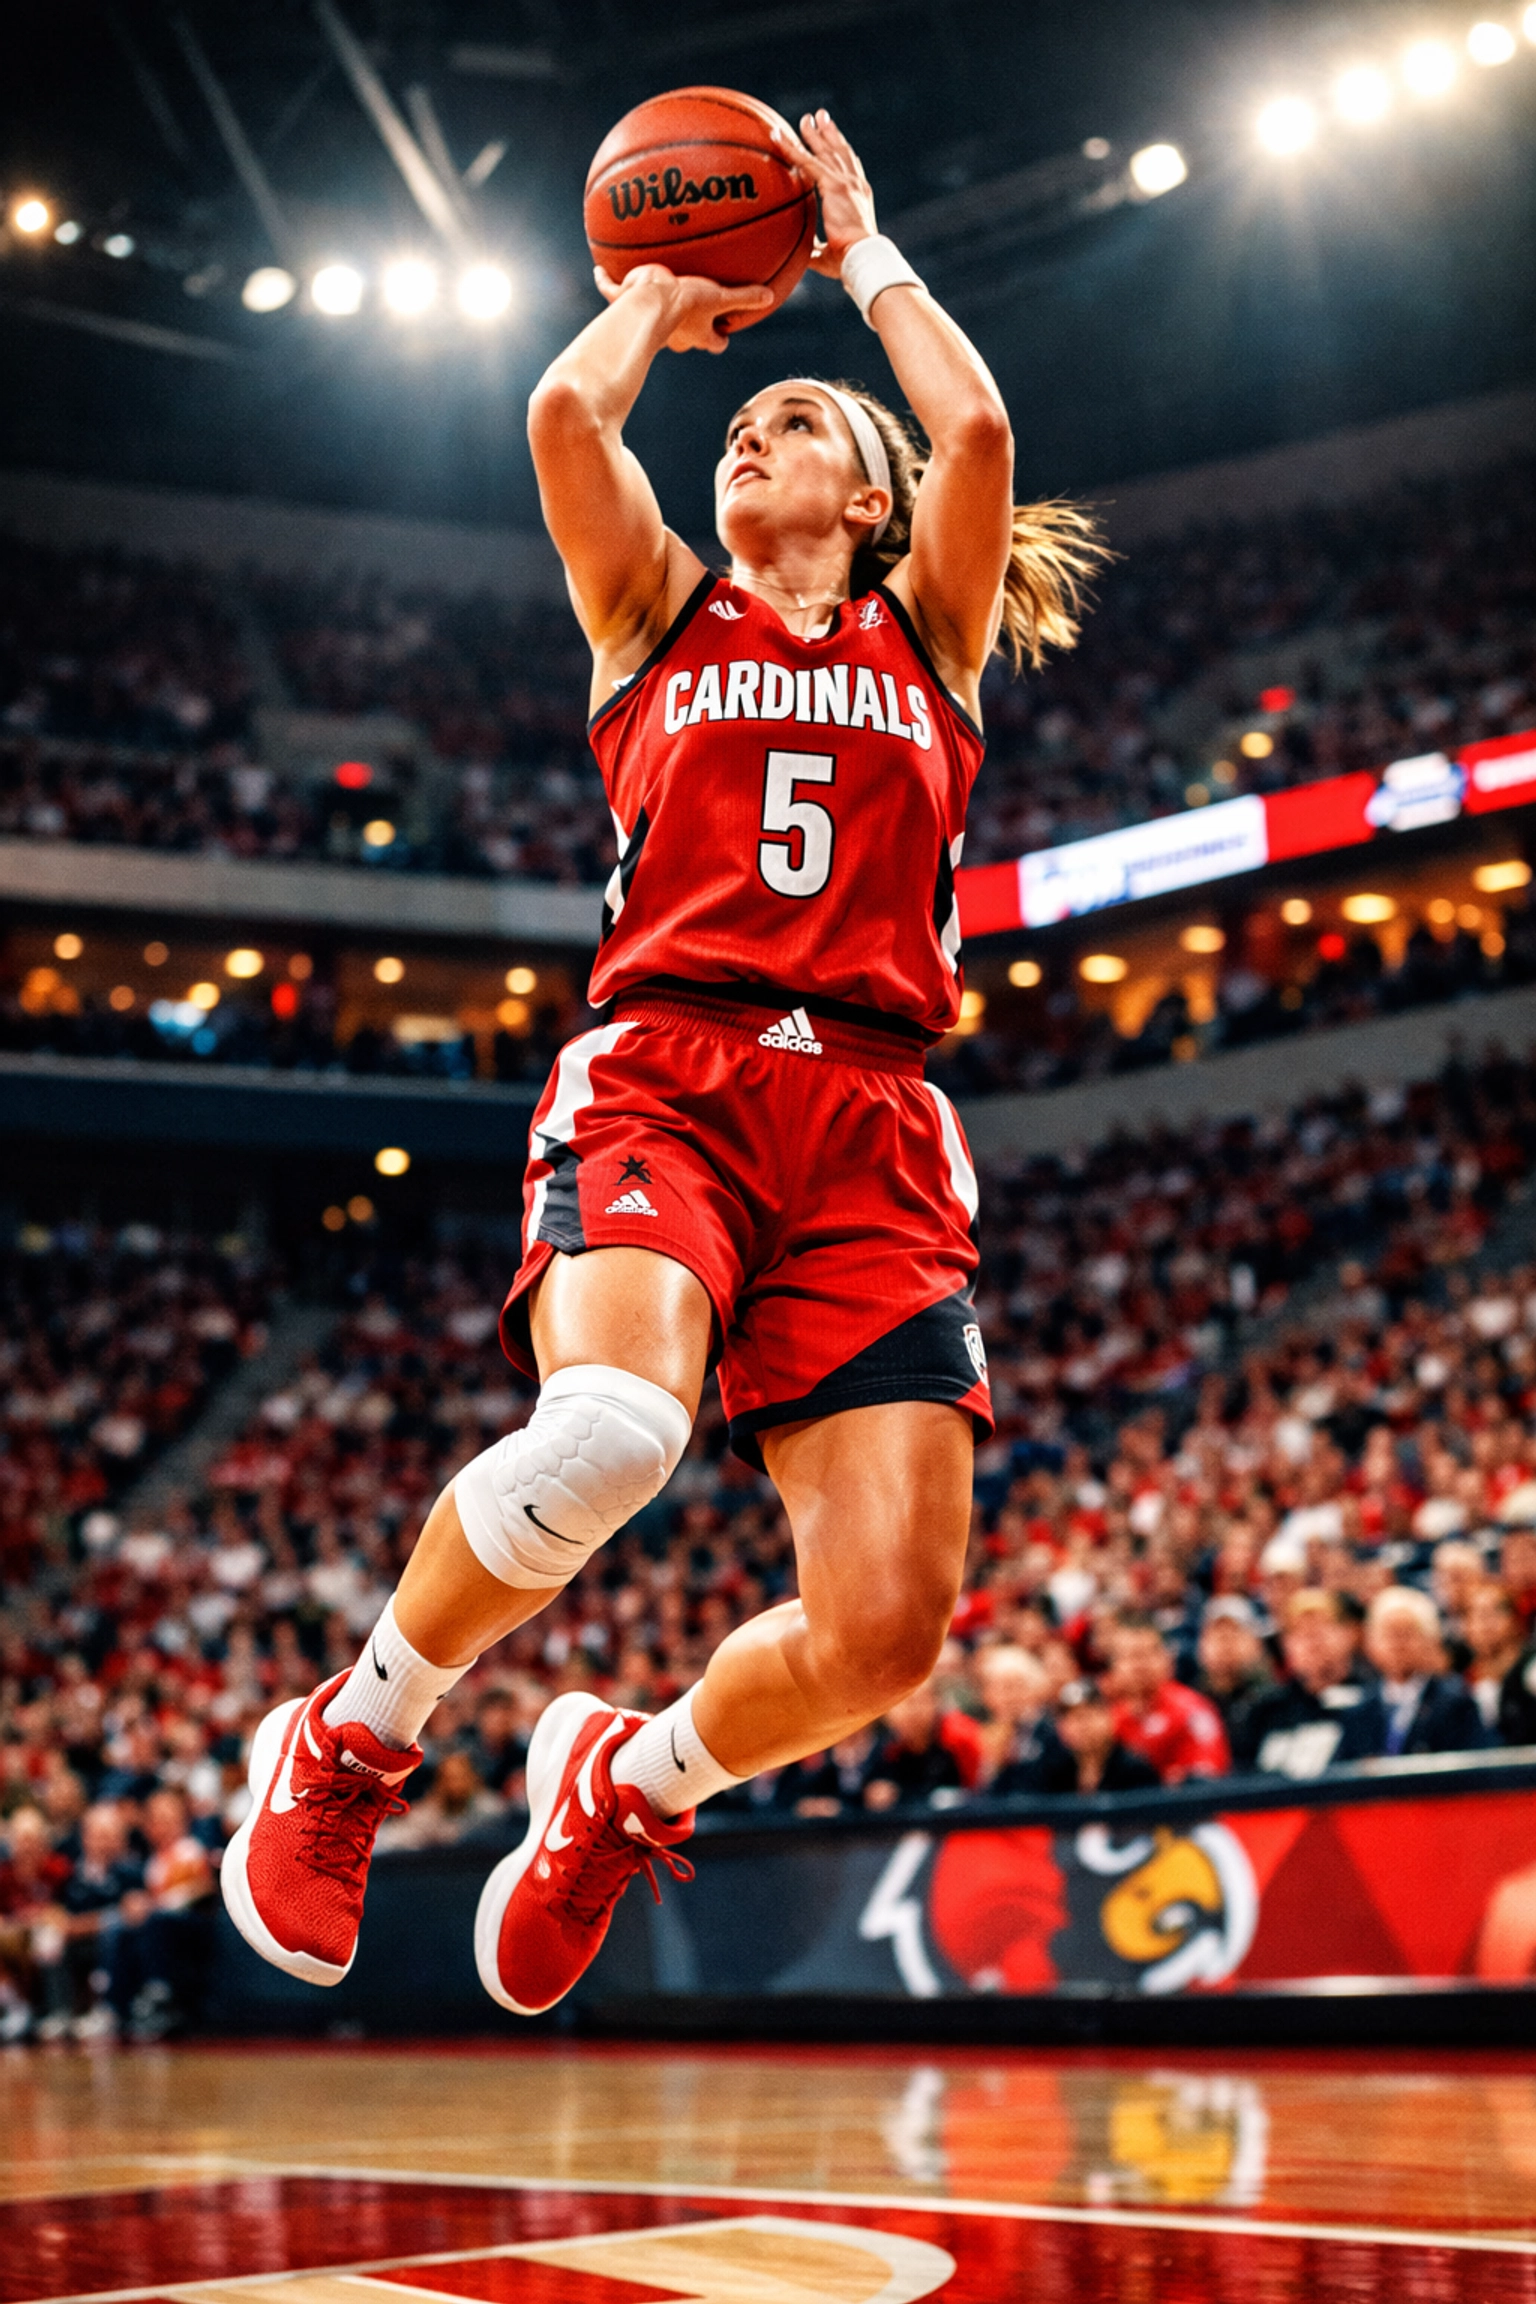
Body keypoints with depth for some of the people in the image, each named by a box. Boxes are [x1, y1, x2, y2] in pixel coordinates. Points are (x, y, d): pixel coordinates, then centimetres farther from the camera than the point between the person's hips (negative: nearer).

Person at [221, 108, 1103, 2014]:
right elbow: (566, 412, 5)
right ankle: (347, 1741, -6)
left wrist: (866, 250, 20)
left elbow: (976, 434, 5)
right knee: (611, 1429, -34)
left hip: (873, 1120, 2)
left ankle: (625, 1783, 19)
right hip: (660, 1069, -1)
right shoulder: (661, 614, 22)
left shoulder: (926, 636, 23)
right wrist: (664, 290, 24)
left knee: (886, 1627, -13)